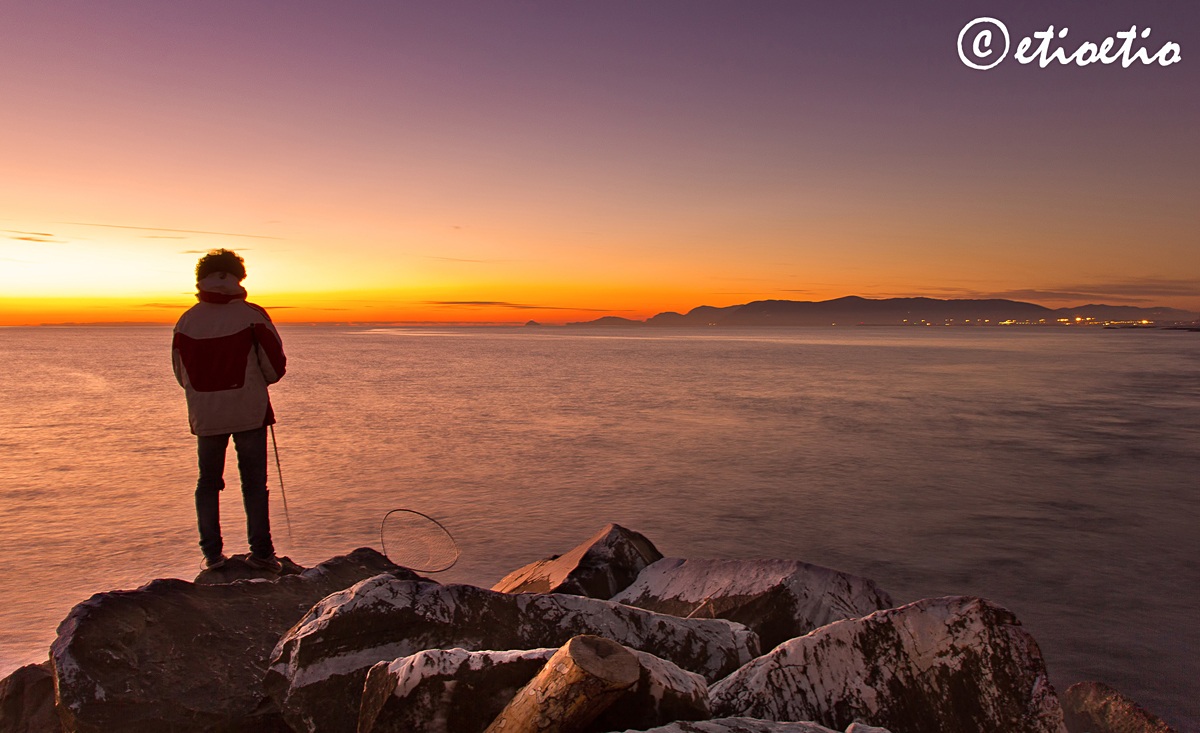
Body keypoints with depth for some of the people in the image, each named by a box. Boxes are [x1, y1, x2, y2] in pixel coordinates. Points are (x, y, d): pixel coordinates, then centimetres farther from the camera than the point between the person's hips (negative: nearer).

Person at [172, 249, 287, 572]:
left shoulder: (187, 320, 0)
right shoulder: (252, 315, -9)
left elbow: (180, 372, 10)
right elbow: (275, 366, -6)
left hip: (205, 415, 3)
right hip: (249, 412, -2)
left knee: (208, 482, 15)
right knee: (254, 483, 5)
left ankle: (212, 553, 14)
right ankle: (260, 552, 5)